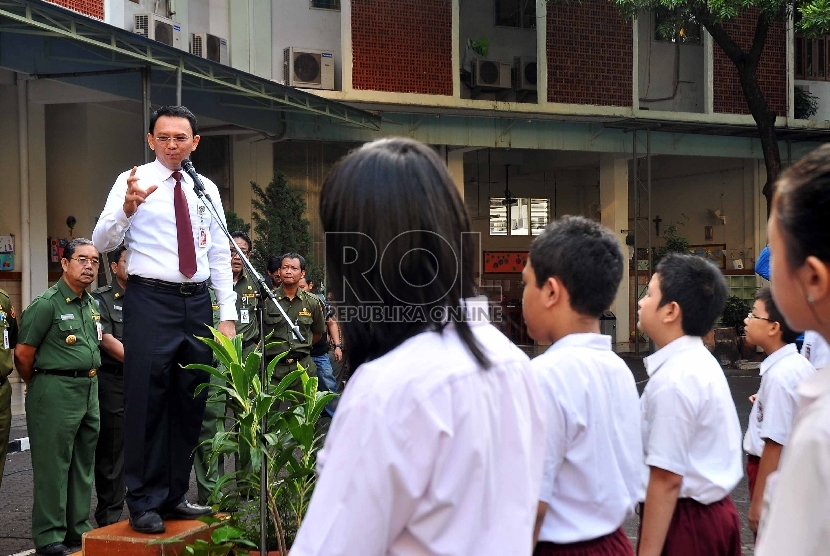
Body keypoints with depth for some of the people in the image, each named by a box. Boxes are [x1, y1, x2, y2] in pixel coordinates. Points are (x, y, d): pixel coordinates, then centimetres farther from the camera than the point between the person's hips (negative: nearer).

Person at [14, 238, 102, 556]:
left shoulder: (92, 305, 13)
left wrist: (89, 380, 18)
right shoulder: (47, 304, -10)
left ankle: (79, 530, 22)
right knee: (53, 464, -3)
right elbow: (23, 353, -9)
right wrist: (39, 387, 4)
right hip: (56, 392, -8)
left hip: (89, 390, 8)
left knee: (83, 464, 13)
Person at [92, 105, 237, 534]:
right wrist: (128, 207, -30)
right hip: (151, 301, -5)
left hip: (197, 302, 5)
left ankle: (174, 495, 22)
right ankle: (144, 503, 5)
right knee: (148, 401, -5)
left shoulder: (207, 190, 12)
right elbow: (103, 242, -11)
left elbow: (220, 256, 13)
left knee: (190, 402, 10)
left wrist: (228, 316, 7)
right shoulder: (133, 181, -1)